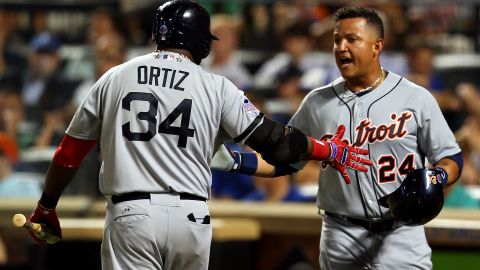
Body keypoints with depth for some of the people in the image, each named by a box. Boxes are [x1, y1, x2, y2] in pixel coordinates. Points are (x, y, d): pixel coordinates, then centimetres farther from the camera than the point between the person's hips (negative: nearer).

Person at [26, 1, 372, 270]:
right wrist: (330, 150, 18)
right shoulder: (216, 87, 5)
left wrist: (46, 207, 23)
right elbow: (270, 139, 4)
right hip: (191, 216, 1)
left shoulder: (114, 79, 9)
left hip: (129, 214, -1)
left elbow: (71, 150, 12)